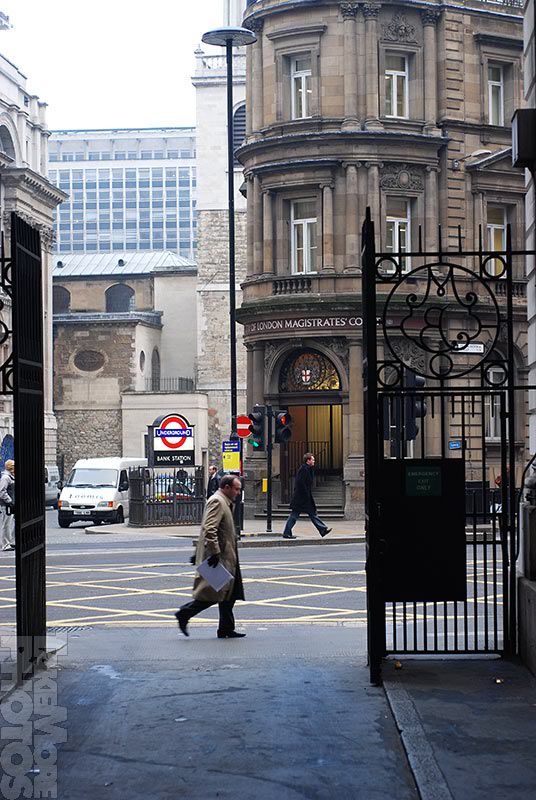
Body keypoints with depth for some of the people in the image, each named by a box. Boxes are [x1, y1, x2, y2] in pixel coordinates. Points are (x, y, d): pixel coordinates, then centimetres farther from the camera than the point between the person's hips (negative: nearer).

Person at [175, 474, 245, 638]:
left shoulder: (223, 502, 19)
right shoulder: (217, 502, -14)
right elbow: (209, 530, -25)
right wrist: (215, 553, -27)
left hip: (225, 558, 11)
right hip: (218, 558, -11)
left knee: (228, 595, 10)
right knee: (214, 593, -7)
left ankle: (226, 630, 13)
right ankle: (184, 614, 4)